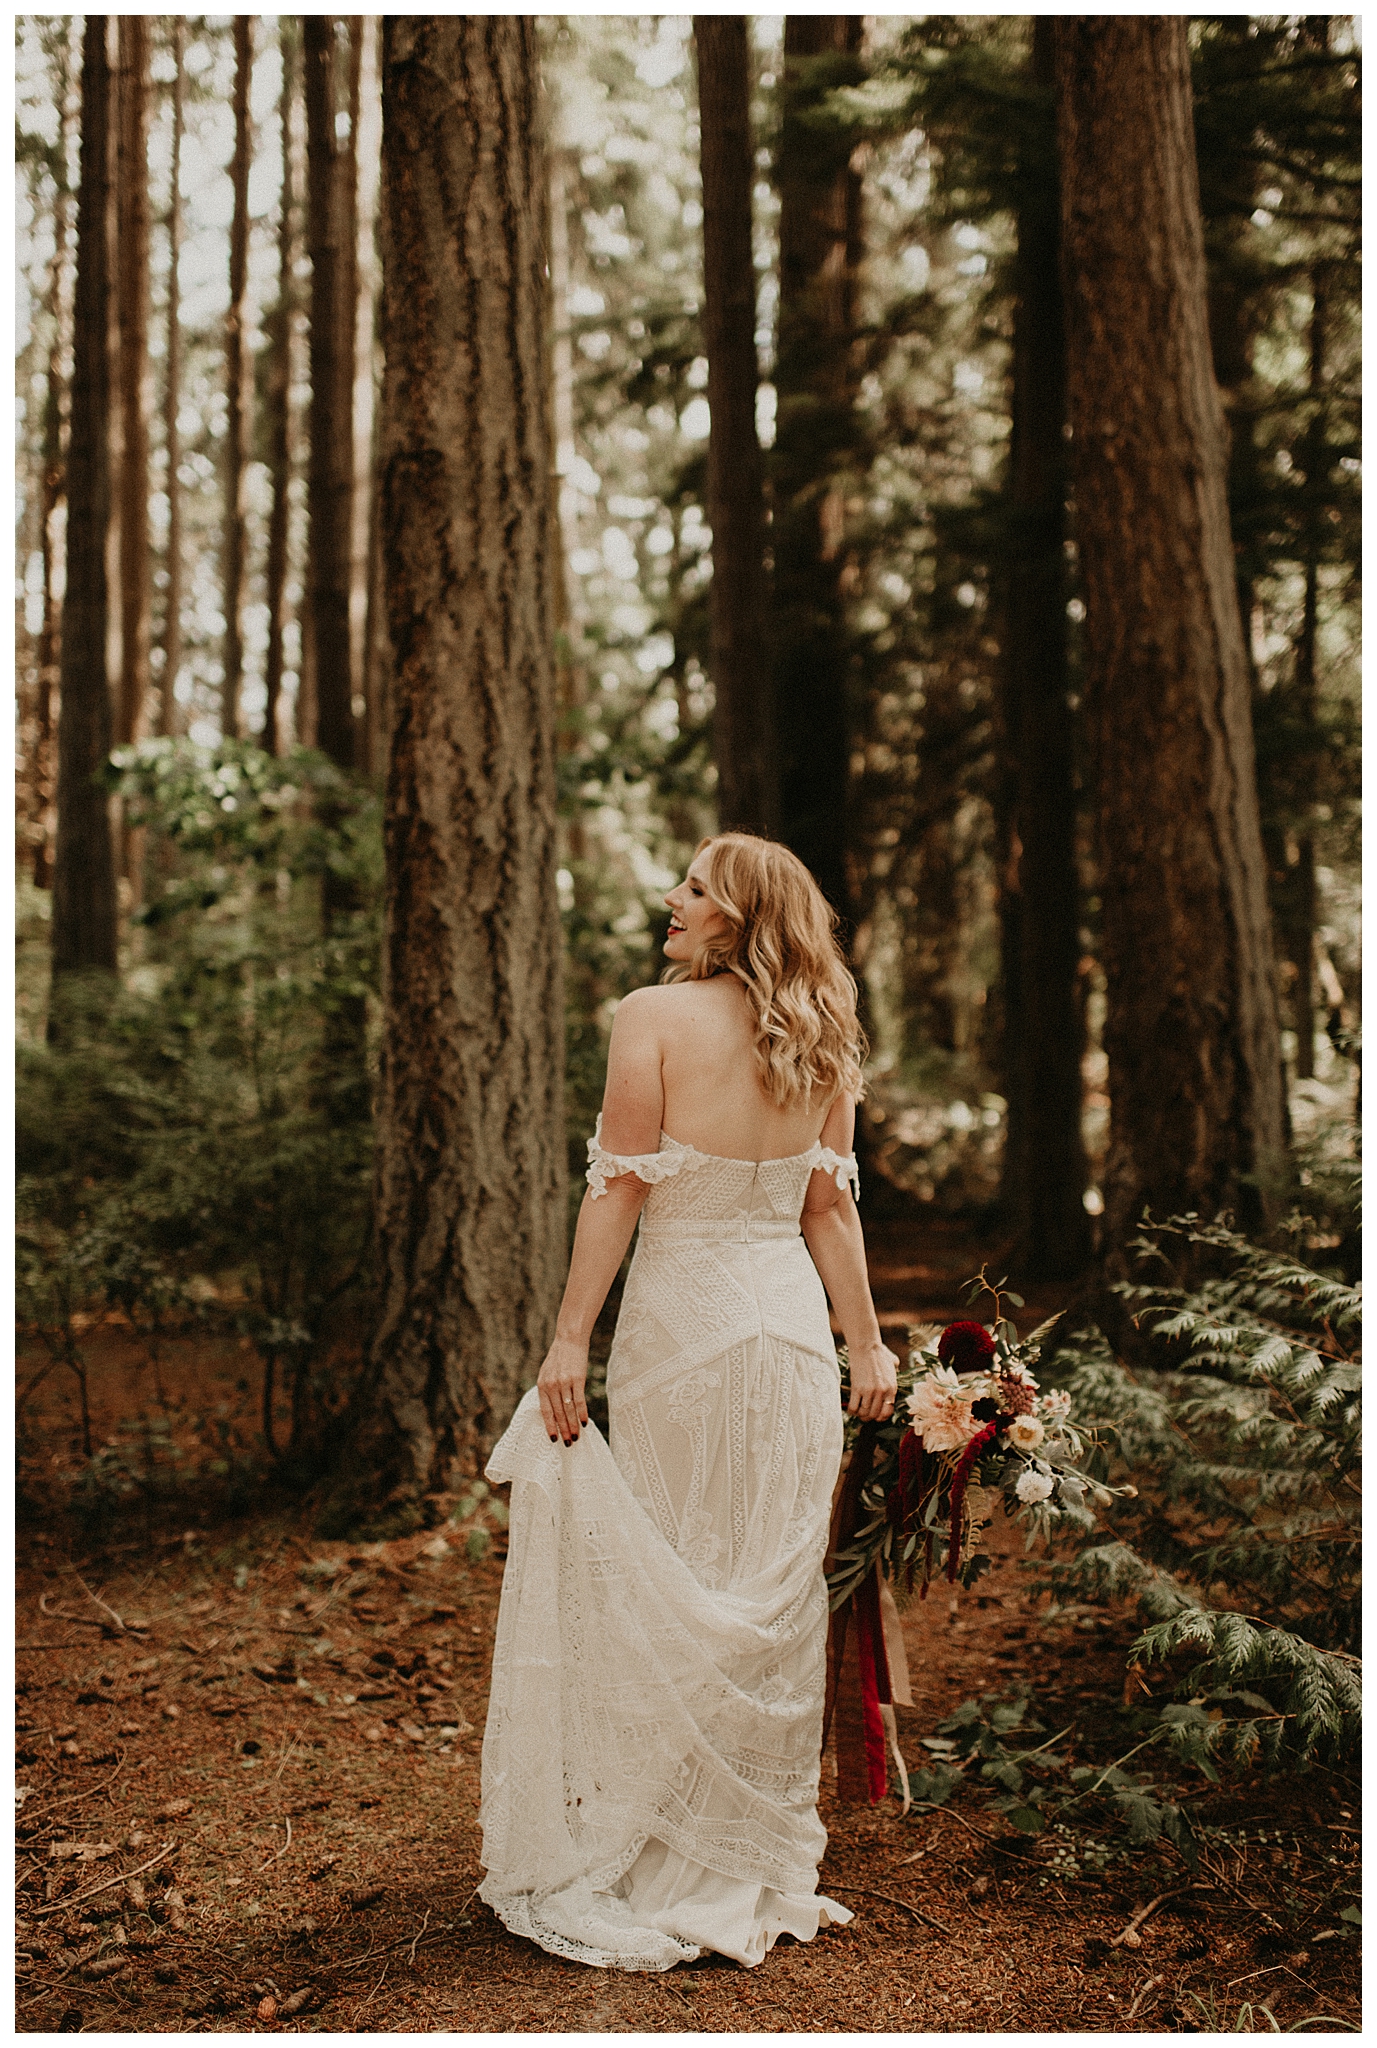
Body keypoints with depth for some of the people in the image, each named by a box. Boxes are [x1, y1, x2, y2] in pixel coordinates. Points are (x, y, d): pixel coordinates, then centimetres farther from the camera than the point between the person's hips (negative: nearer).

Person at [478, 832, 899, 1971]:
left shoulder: (654, 1017, -11)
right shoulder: (819, 1040, 4)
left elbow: (619, 1190, -14)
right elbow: (830, 1203, 5)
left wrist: (570, 1338, -10)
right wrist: (866, 1341, 11)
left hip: (684, 1318, -4)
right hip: (793, 1321, 5)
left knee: (671, 1590, 7)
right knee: (777, 1594, 12)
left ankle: (664, 1863, 17)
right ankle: (768, 1862, 24)